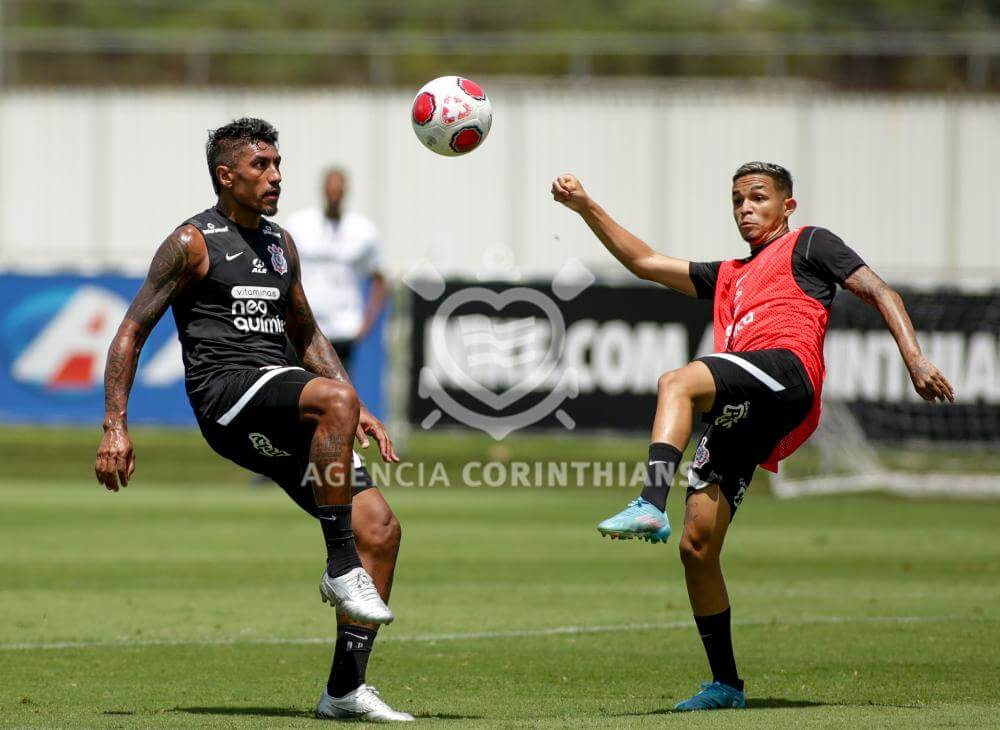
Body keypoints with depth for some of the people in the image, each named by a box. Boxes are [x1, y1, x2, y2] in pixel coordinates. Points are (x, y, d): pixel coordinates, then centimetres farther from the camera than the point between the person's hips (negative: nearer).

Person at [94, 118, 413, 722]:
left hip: (282, 414, 7)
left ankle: (345, 689, 2)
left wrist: (359, 412, 22)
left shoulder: (280, 244, 22)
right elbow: (132, 332, 1)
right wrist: (116, 428, -7)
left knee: (381, 529, -5)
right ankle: (341, 567, -30)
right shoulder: (194, 243, 1)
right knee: (332, 397, -37)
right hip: (225, 390, -7)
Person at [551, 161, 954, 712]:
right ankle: (725, 684, 8)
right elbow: (644, 262, 37)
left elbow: (877, 292, 12)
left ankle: (652, 505, -56)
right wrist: (585, 207, 27)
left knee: (677, 382, -36)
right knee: (696, 548, -1)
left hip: (786, 371, -7)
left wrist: (915, 361, -2)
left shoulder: (807, 245, 21)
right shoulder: (728, 277, 38)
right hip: (738, 415, 7)